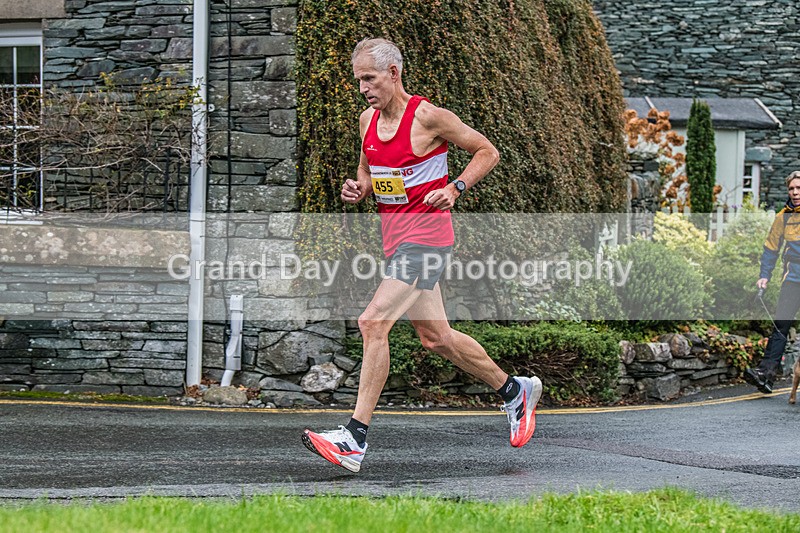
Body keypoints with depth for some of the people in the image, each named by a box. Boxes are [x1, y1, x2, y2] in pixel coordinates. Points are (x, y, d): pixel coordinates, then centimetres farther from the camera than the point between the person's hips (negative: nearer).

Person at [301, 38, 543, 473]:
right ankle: (514, 391, 36)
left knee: (373, 323, -20)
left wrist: (455, 188, -16)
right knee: (435, 337, 16)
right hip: (395, 238, 9)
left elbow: (487, 151, -3)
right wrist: (358, 189, 1)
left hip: (425, 235, -9)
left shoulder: (428, 117, -12)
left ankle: (355, 438, -20)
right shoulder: (368, 120, 9)